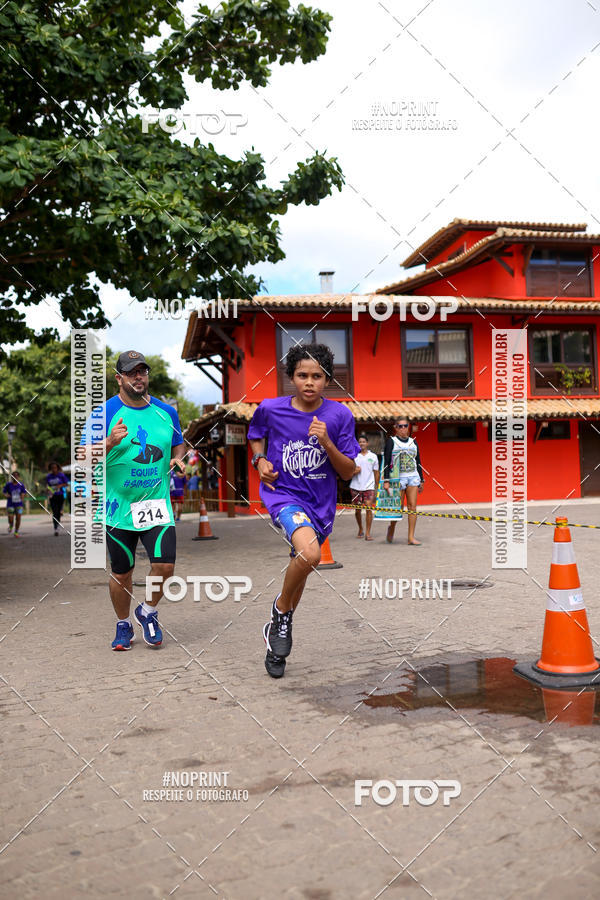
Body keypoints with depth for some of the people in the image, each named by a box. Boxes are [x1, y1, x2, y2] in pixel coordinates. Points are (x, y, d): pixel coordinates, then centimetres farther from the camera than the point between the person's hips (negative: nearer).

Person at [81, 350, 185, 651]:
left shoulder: (166, 412, 6)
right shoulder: (104, 413, -4)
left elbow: (177, 445, 20)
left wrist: (177, 459, -3)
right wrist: (110, 442, -25)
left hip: (157, 504, 2)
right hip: (118, 506, -2)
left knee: (165, 564, -10)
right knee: (121, 573, 9)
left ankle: (148, 612, 19)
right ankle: (123, 625, 33)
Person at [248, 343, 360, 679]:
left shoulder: (340, 415, -6)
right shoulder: (271, 409, -6)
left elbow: (348, 472, -4)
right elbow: (256, 434, 18)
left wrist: (326, 442, -20)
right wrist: (260, 459, -2)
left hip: (321, 505, 3)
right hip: (283, 493, -3)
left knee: (300, 568, 17)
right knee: (310, 553, -31)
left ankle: (278, 632, 44)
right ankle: (282, 607, -1)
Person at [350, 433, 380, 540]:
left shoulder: (373, 456, 7)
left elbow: (376, 473, 11)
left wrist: (377, 488, 9)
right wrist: (354, 471, -13)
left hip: (369, 486, -1)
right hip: (356, 486, 1)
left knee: (369, 508, -12)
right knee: (357, 510, 9)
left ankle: (368, 533, -9)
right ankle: (360, 530, 28)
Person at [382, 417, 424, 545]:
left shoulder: (413, 442, 14)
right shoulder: (391, 441, 1)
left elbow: (418, 462, 18)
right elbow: (386, 462, -4)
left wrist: (421, 480, 15)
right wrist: (386, 480, -12)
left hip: (413, 477, 4)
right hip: (398, 477, -3)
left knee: (412, 506, -4)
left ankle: (411, 537, -2)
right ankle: (391, 527, 29)